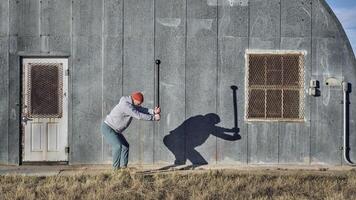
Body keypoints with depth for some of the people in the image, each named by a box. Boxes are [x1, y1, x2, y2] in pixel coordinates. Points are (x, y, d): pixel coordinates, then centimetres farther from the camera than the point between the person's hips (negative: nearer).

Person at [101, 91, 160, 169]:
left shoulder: (131, 104, 3)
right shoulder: (125, 105, -29)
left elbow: (142, 110, -6)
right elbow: (139, 116, -30)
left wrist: (154, 111, -23)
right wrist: (153, 118, -25)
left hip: (114, 130, 11)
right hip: (107, 128, -11)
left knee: (125, 146, 14)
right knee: (118, 146, -25)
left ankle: (123, 166, 17)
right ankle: (116, 168, -19)